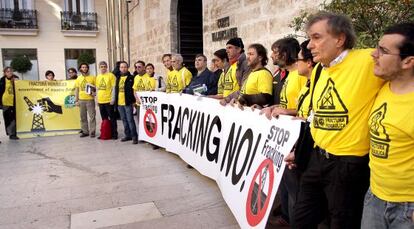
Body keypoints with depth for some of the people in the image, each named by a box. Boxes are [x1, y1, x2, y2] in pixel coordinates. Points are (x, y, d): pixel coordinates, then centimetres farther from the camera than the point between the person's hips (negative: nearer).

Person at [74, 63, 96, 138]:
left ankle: (92, 131, 4)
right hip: (81, 100, 3)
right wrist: (76, 100, 6)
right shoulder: (78, 78, 11)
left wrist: (94, 91, -16)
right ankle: (85, 131, 17)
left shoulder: (92, 77, 3)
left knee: (92, 116, -3)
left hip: (90, 99, -3)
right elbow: (76, 90, 11)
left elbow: (97, 87, 5)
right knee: (83, 117, 8)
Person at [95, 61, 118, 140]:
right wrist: (97, 99, 14)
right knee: (104, 118, 14)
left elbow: (114, 88, -9)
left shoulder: (111, 75, -5)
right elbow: (97, 89, 18)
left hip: (108, 100, -6)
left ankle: (114, 134, 7)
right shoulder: (98, 77, 13)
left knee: (112, 118, 1)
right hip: (100, 101, 6)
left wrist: (112, 99, -14)